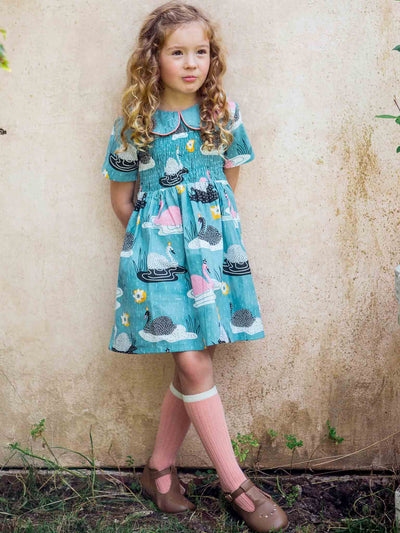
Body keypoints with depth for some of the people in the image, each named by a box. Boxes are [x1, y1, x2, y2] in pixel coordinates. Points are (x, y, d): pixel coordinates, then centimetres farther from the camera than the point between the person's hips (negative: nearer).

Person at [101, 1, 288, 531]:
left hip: (213, 243, 3)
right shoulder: (134, 122, -3)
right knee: (194, 364, -7)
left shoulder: (224, 112, 3)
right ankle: (236, 485, 6)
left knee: (193, 362, 4)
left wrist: (209, 225, 14)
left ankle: (159, 468, 23)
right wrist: (158, 234, 8)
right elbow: (121, 199, 6)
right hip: (157, 247, -3)